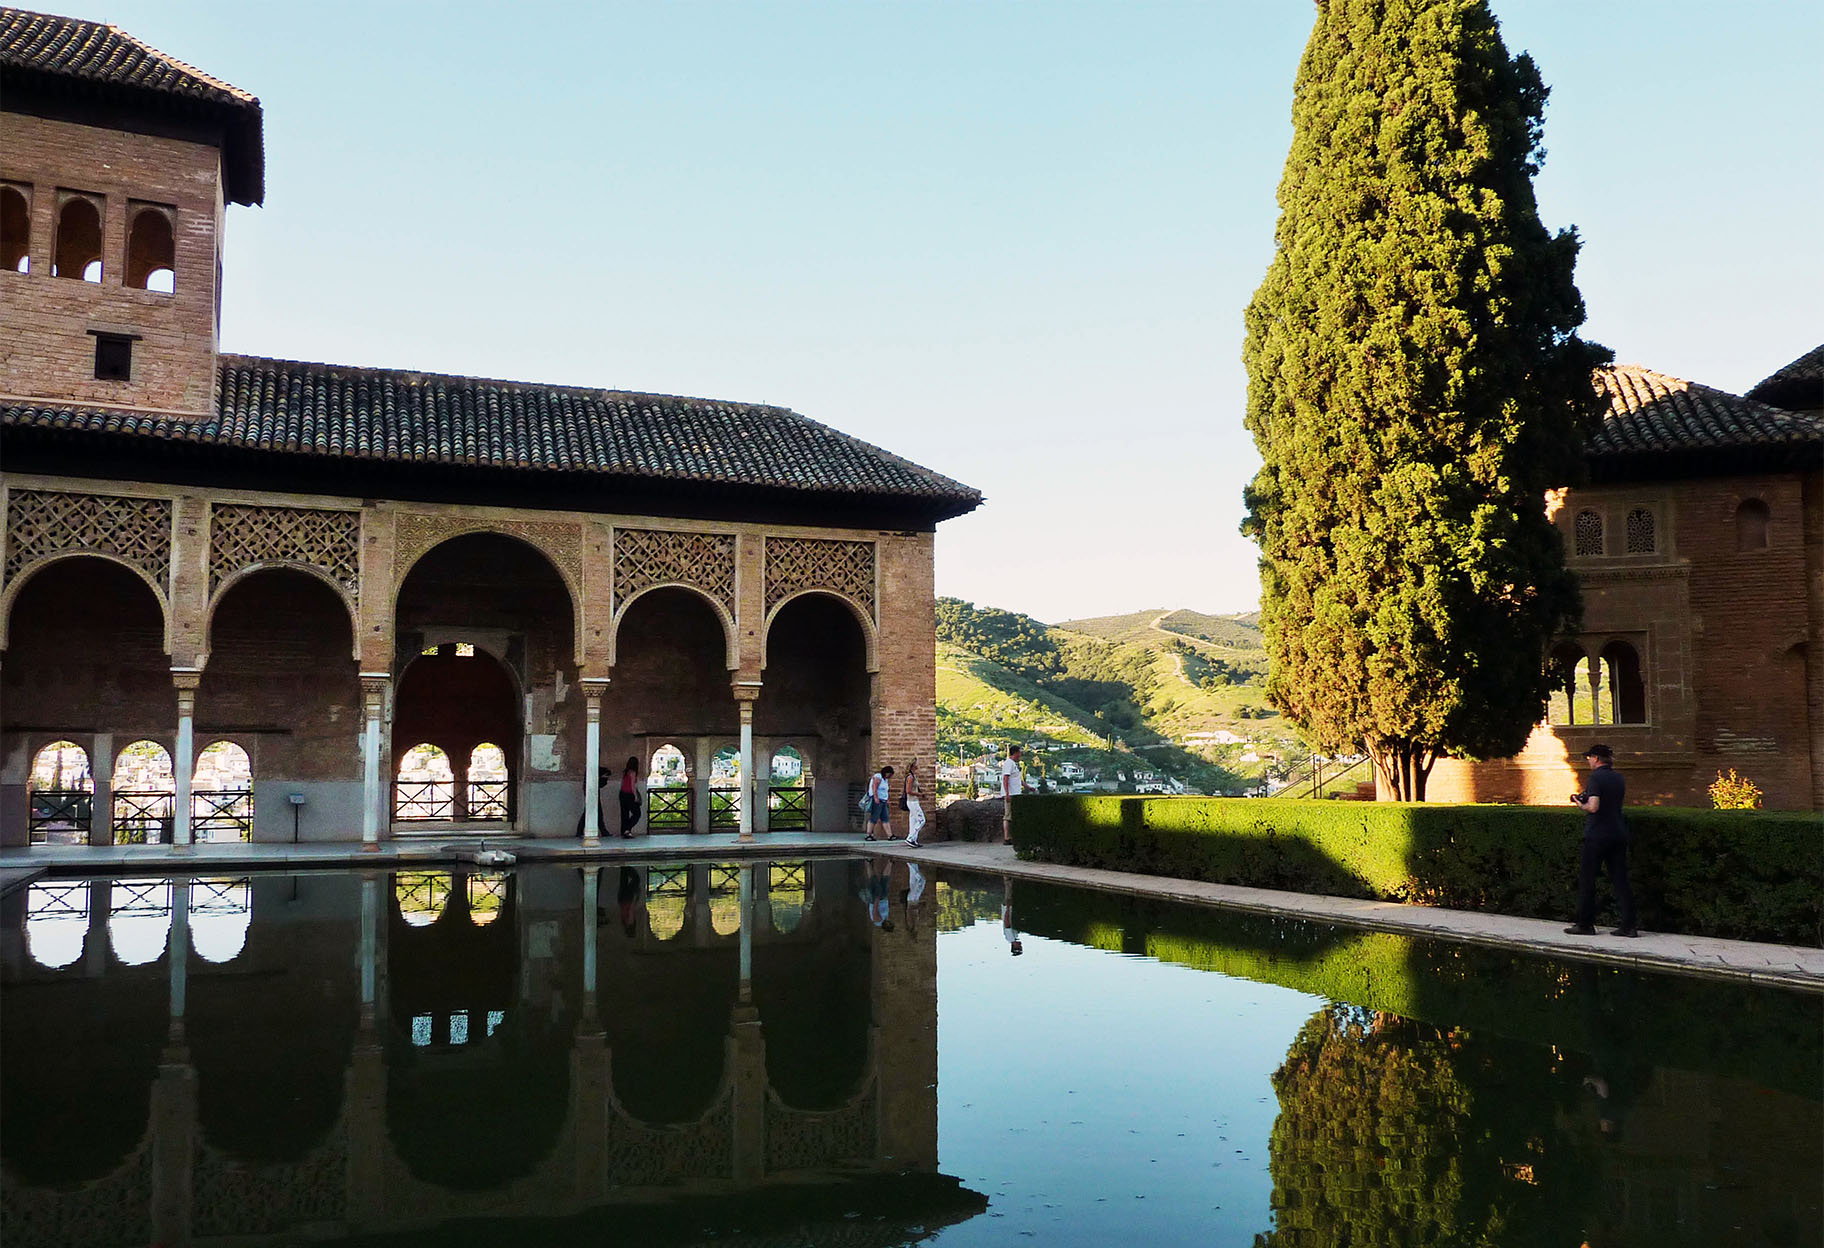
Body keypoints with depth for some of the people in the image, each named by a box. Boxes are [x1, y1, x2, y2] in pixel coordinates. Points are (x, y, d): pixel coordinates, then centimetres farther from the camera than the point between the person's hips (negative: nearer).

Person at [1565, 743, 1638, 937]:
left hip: (1597, 834, -7)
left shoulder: (1596, 777, -11)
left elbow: (1594, 807, -20)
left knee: (1586, 879, 3)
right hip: (1619, 834, 7)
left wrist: (1581, 805, -1)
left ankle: (1585, 924, 5)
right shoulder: (1619, 778, 11)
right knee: (1620, 879, 7)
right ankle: (1629, 925, 4)